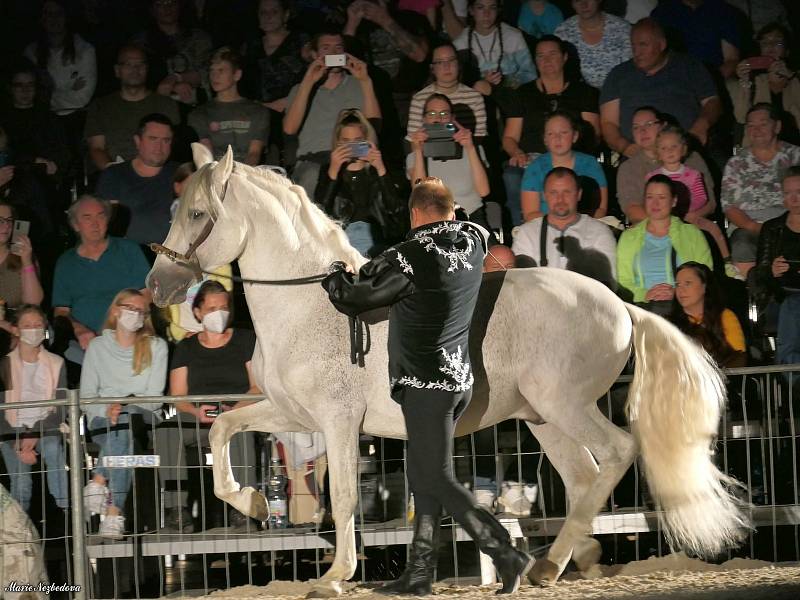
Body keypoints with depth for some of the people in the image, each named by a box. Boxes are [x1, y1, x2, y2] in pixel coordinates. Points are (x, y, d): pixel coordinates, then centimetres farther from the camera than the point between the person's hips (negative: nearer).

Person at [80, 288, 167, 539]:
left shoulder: (156, 346, 12)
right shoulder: (97, 346, 14)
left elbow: (154, 396, 2)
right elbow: (86, 396, 8)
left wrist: (125, 407, -16)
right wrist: (106, 410, -14)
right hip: (103, 421, 0)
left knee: (127, 417, -37)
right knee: (122, 432, -36)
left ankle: (99, 481, -45)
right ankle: (114, 512, -46)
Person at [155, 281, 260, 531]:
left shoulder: (246, 340, 13)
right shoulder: (186, 348, 18)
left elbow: (258, 386, 3)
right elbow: (178, 396, 10)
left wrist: (235, 409, -16)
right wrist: (197, 412, -13)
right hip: (198, 420, 2)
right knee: (166, 431, -31)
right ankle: (175, 506, -35)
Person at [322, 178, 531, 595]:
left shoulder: (410, 257, -17)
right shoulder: (473, 242, 3)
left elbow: (354, 300, -11)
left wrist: (335, 278, 15)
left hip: (426, 385, -8)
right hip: (460, 378, 8)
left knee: (437, 480, -4)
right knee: (424, 477, 14)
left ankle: (506, 556, -13)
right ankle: (418, 575, 16)